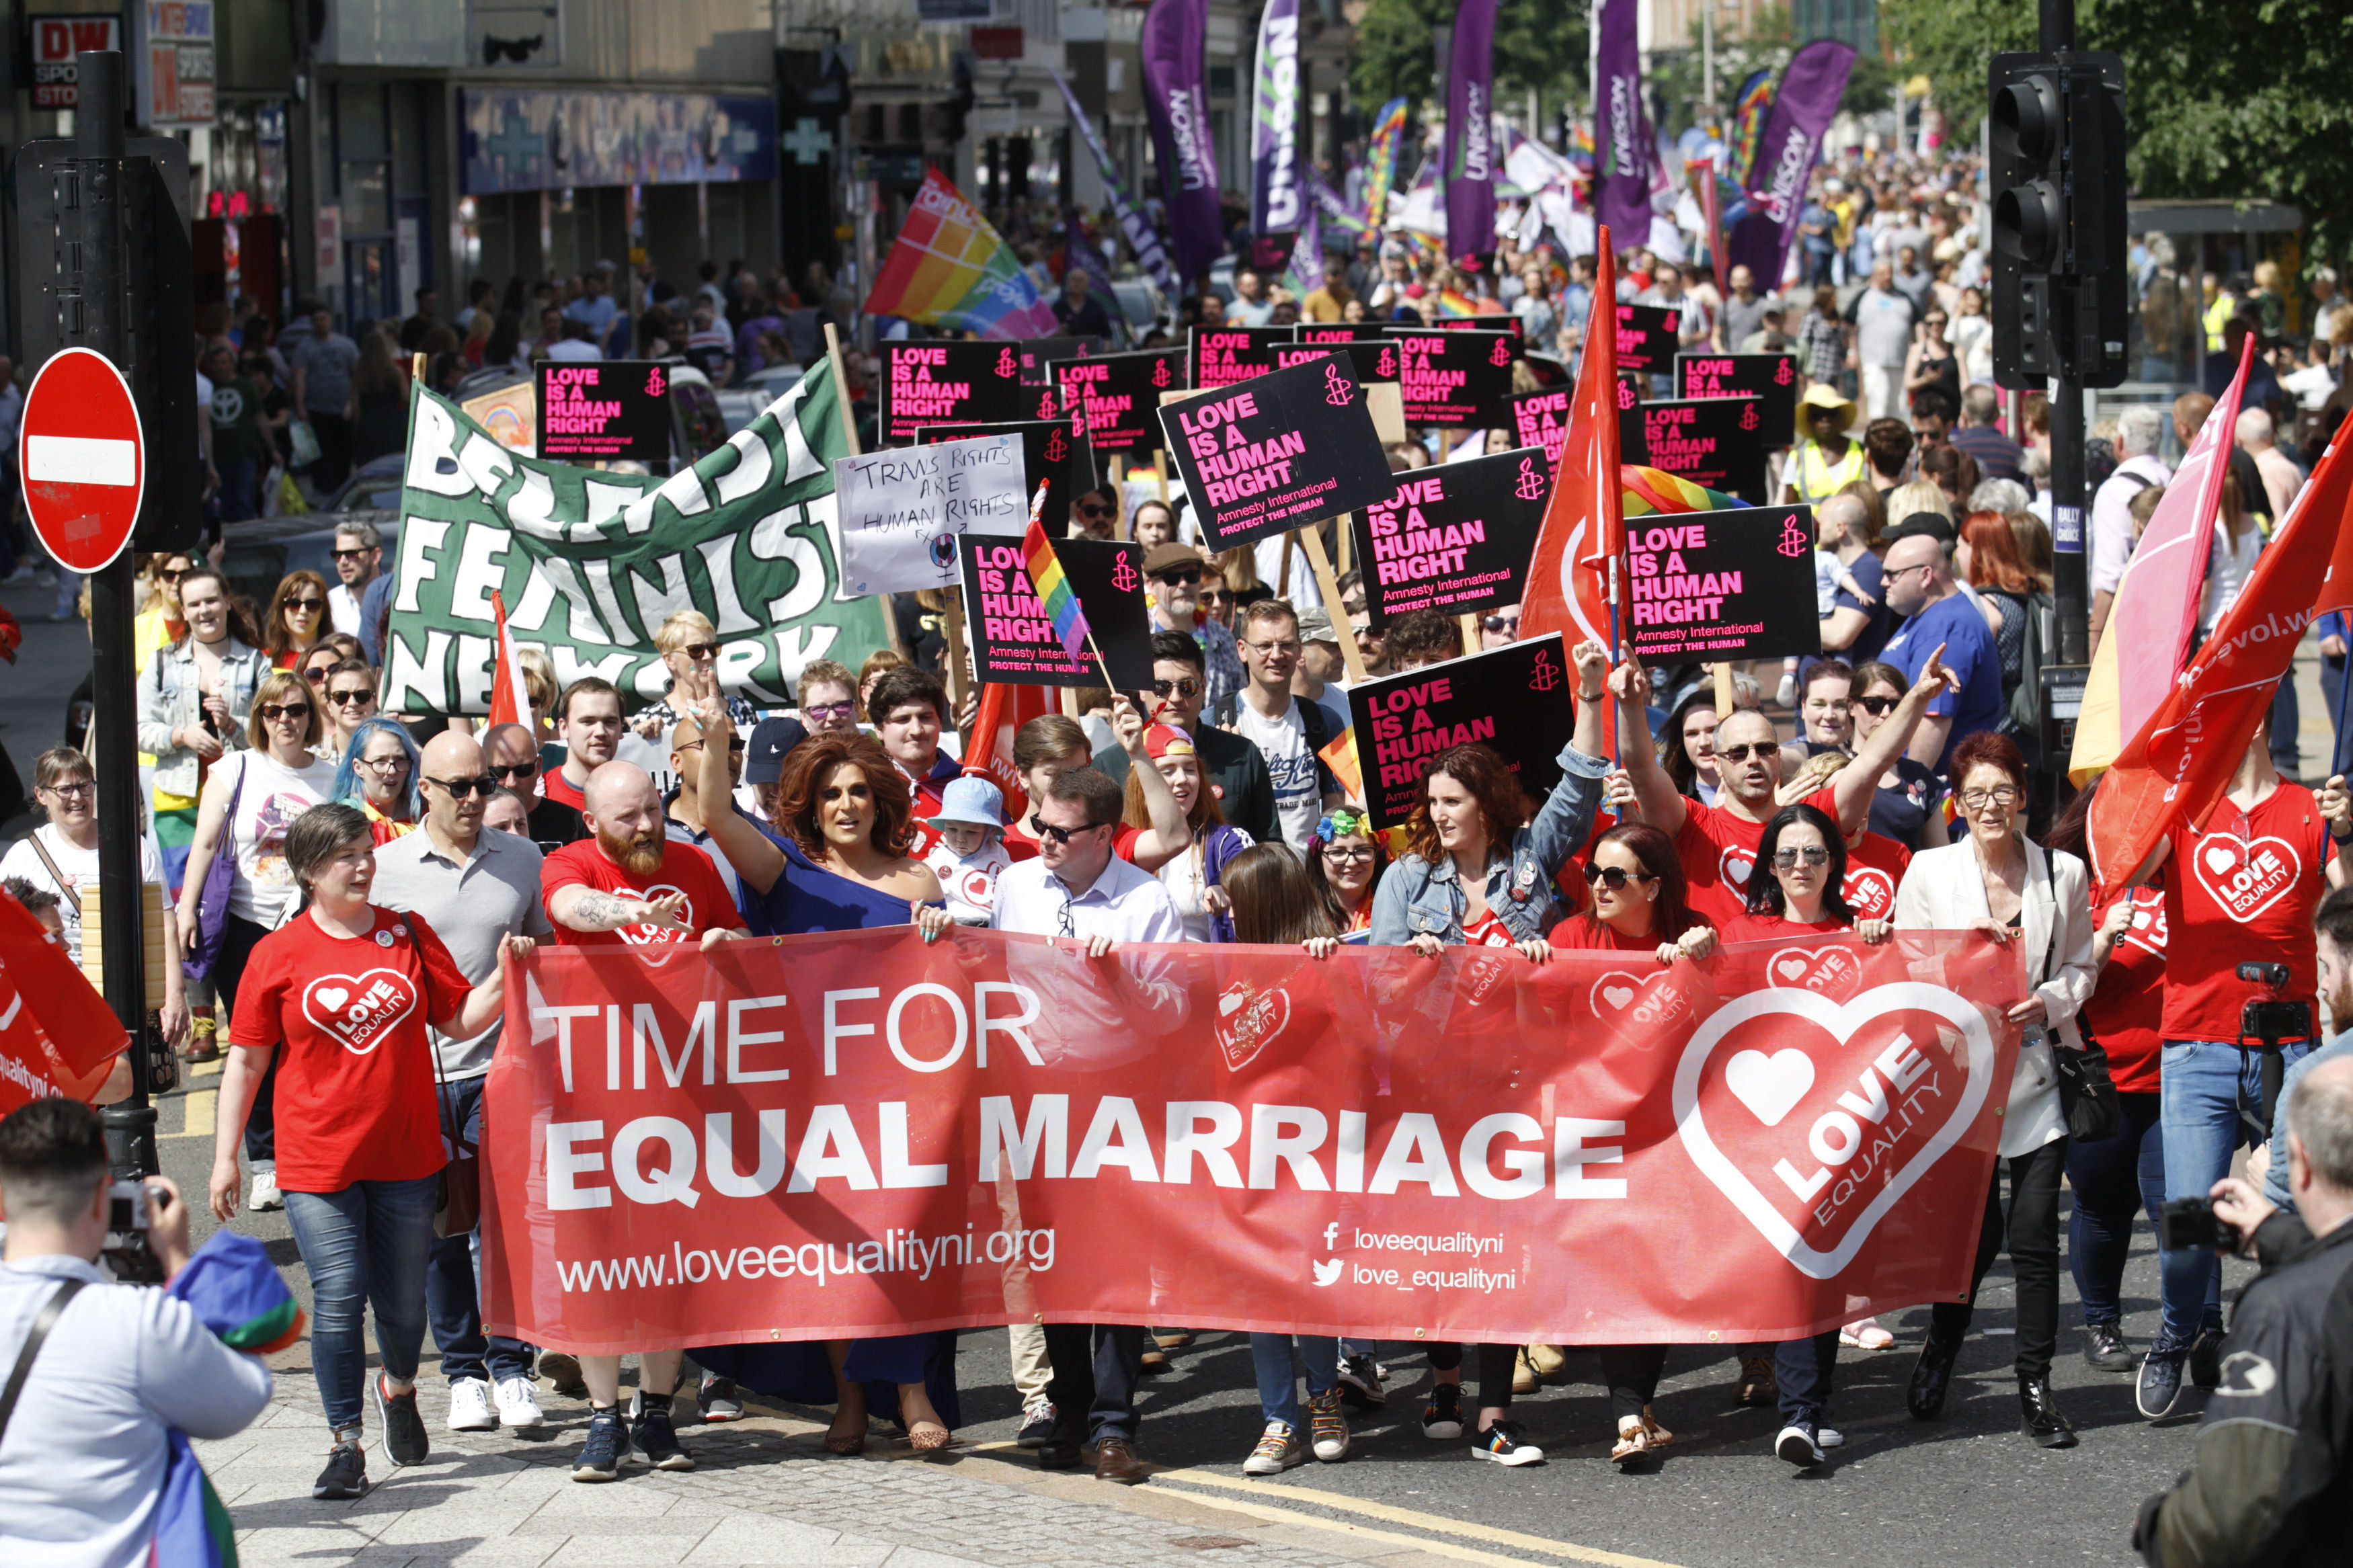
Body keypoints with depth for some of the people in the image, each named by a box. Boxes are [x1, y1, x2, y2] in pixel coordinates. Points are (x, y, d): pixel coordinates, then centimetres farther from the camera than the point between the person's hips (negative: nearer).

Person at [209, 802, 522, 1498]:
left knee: (403, 1301, 11)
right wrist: (226, 1154, 1)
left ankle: (398, 1387, 42)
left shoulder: (408, 935, 5)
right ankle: (346, 1444, 2)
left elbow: (460, 1020, 9)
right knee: (337, 1301, -9)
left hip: (407, 1154, 2)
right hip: (318, 1160, -2)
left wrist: (504, 977, -8)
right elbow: (246, 1060, 2)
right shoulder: (278, 954, -2)